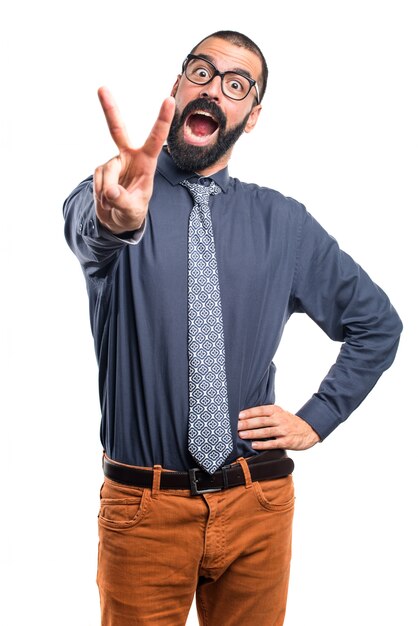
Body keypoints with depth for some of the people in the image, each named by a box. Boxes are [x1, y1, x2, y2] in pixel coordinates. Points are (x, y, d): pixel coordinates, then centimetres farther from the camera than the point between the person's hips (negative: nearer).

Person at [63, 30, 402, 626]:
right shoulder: (118, 198, -3)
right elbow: (85, 225, -28)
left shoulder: (284, 223, 3)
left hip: (258, 506, 2)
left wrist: (316, 418, 3)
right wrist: (114, 217, -52)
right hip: (144, 508, -1)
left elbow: (377, 321, 12)